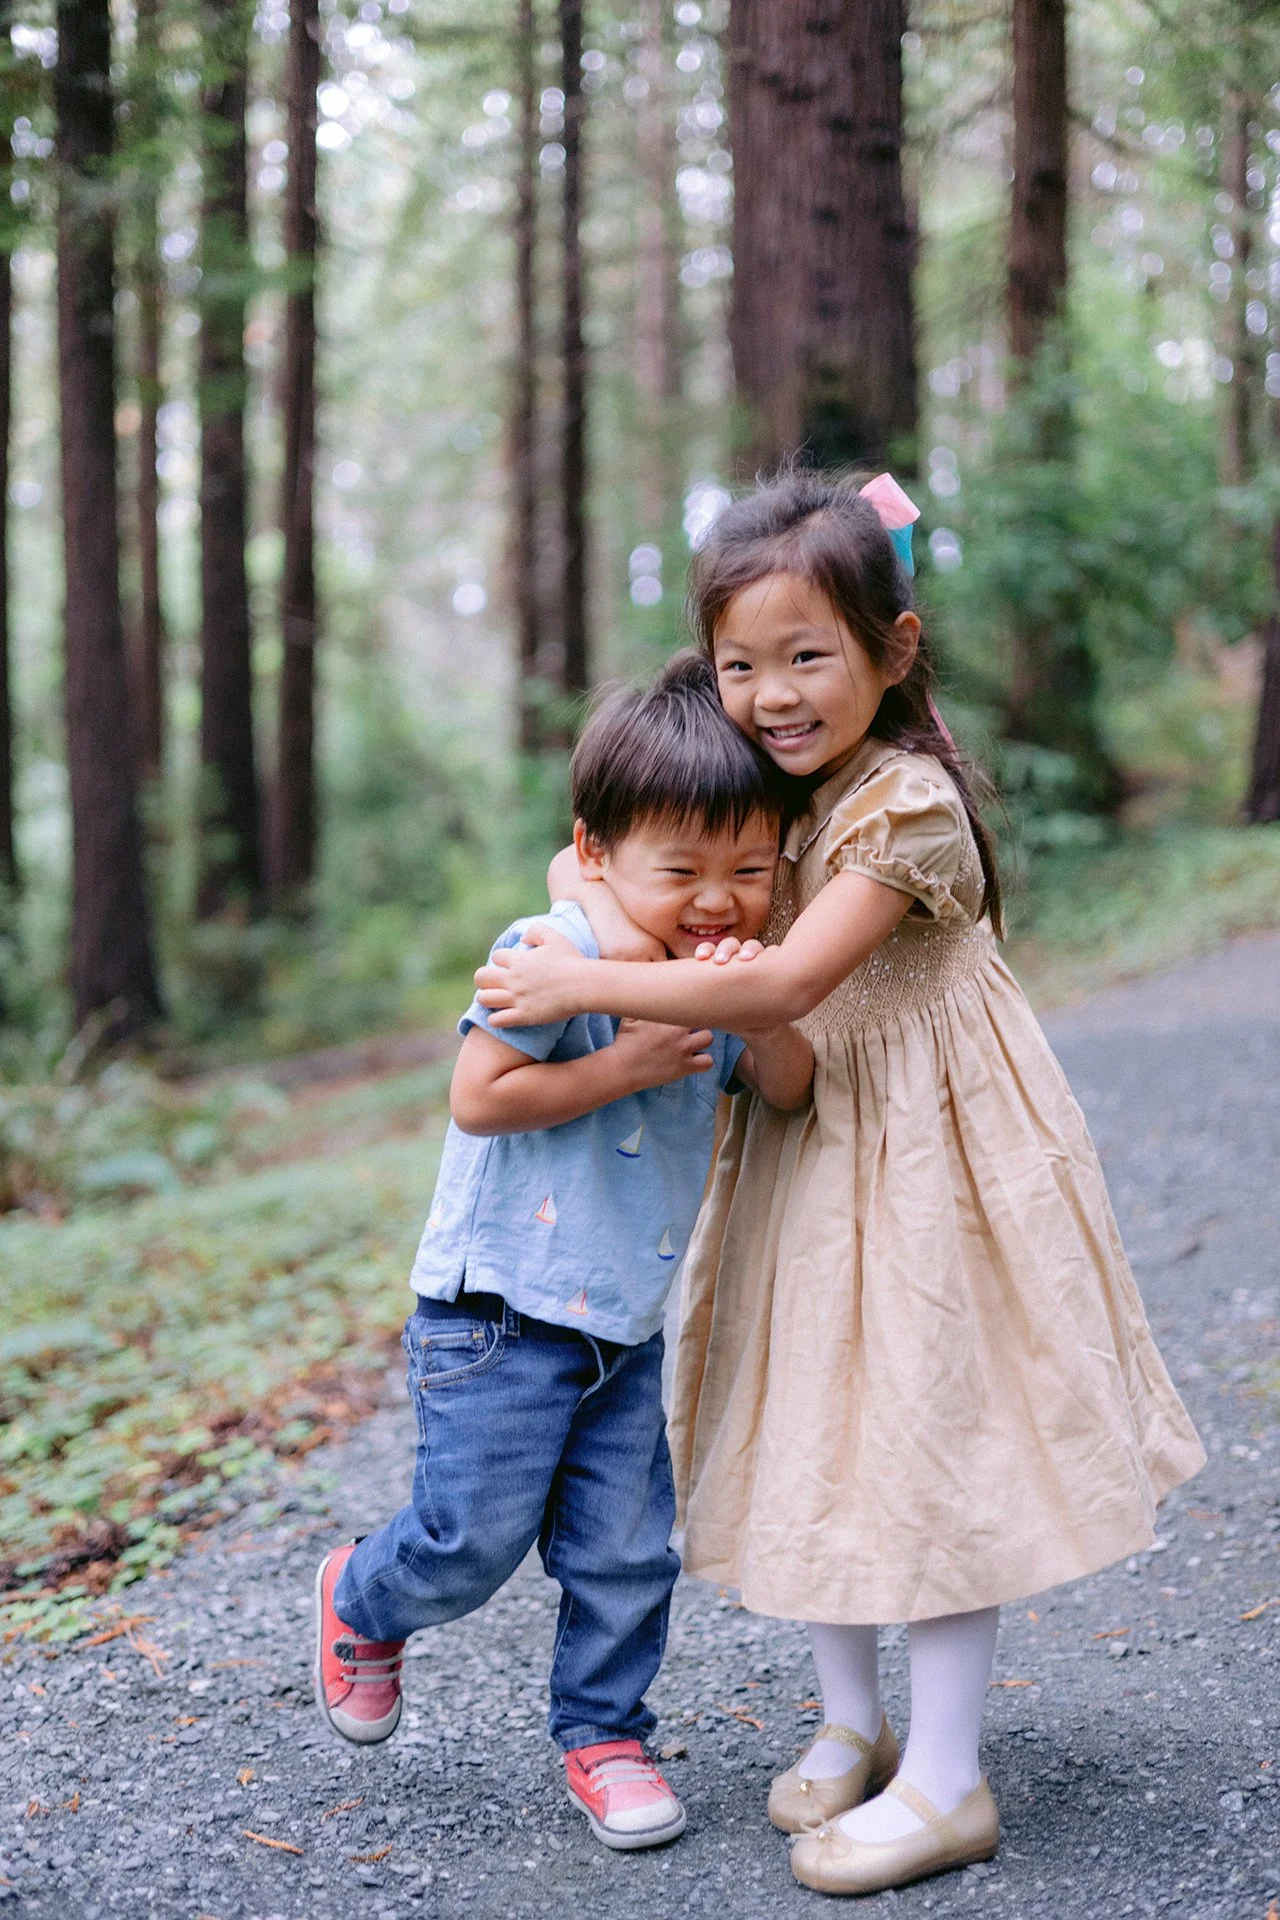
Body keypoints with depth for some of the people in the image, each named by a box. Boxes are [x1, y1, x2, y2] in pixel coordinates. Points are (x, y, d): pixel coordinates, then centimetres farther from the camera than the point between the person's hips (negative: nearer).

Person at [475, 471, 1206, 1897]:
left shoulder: (908, 804, -22)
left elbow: (788, 984, -30)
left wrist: (584, 986, -28)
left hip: (925, 1155, -8)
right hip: (804, 1154, 8)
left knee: (931, 1437, -1)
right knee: (816, 1436, 14)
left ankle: (944, 1781, 12)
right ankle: (850, 1724, 30)